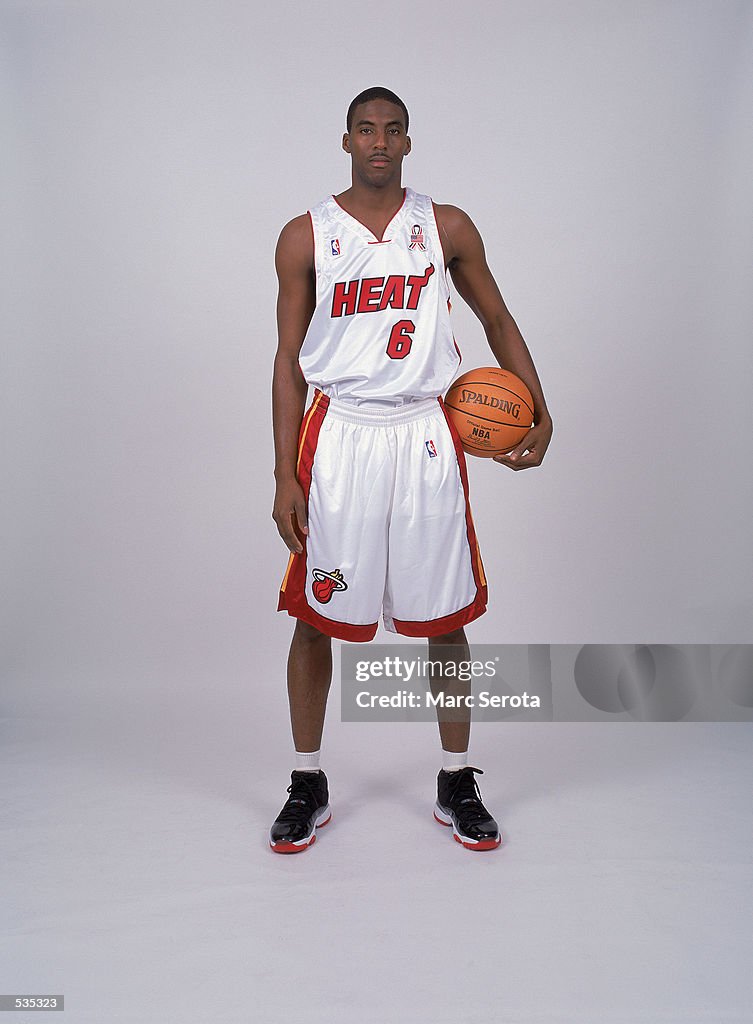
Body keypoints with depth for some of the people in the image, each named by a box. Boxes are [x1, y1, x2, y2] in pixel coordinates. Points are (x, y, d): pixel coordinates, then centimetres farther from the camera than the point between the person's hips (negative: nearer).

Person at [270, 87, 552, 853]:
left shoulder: (447, 228, 8)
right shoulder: (305, 237, 5)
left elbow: (498, 321, 15)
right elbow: (289, 359, 4)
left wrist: (539, 414, 2)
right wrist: (285, 475, -3)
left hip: (425, 438, 1)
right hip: (337, 437, 0)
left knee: (443, 615, 6)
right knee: (314, 614, 4)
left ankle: (456, 784, 24)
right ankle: (307, 786, 24)